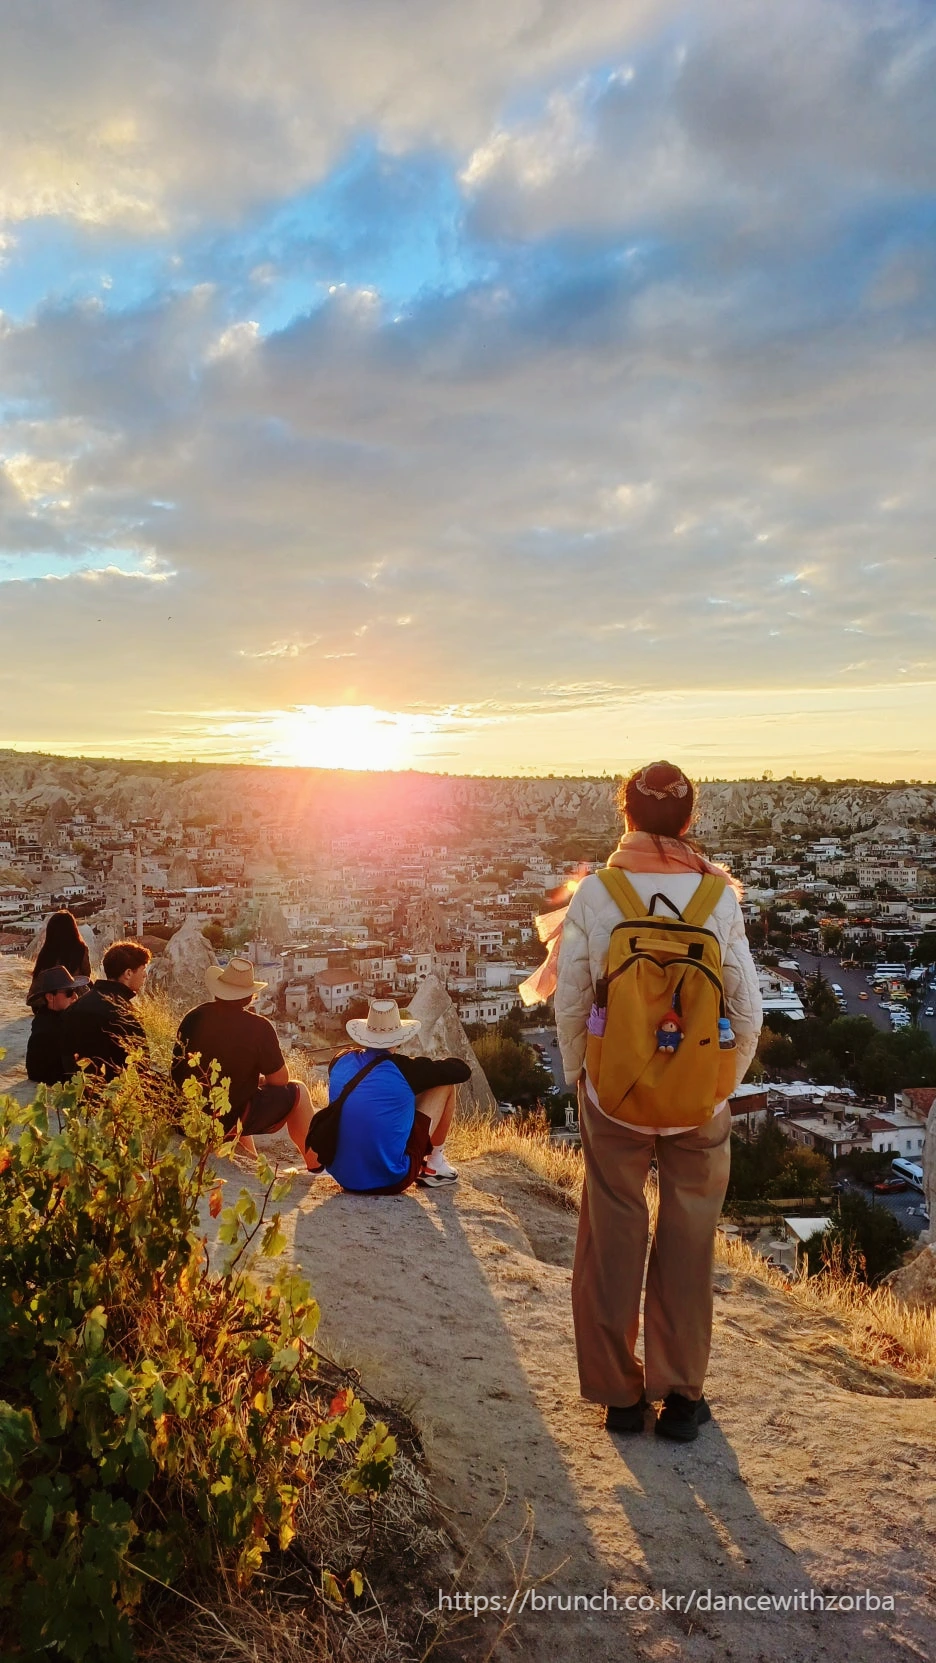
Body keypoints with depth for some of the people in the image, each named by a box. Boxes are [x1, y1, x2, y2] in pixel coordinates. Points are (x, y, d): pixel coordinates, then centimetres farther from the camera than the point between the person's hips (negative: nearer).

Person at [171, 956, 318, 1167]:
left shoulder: (193, 1017, -5)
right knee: (297, 1091, 14)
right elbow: (279, 1080, -7)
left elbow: (178, 1073, 11)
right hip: (232, 1120, -5)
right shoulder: (259, 1027, -18)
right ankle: (316, 1169, 24)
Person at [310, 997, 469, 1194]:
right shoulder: (406, 1069, -12)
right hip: (390, 1180, -6)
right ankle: (434, 1167, 20)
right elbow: (463, 1071, 2)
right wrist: (439, 1064, 20)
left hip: (343, 1177, 6)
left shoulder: (341, 1062, 1)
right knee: (446, 1083, 7)